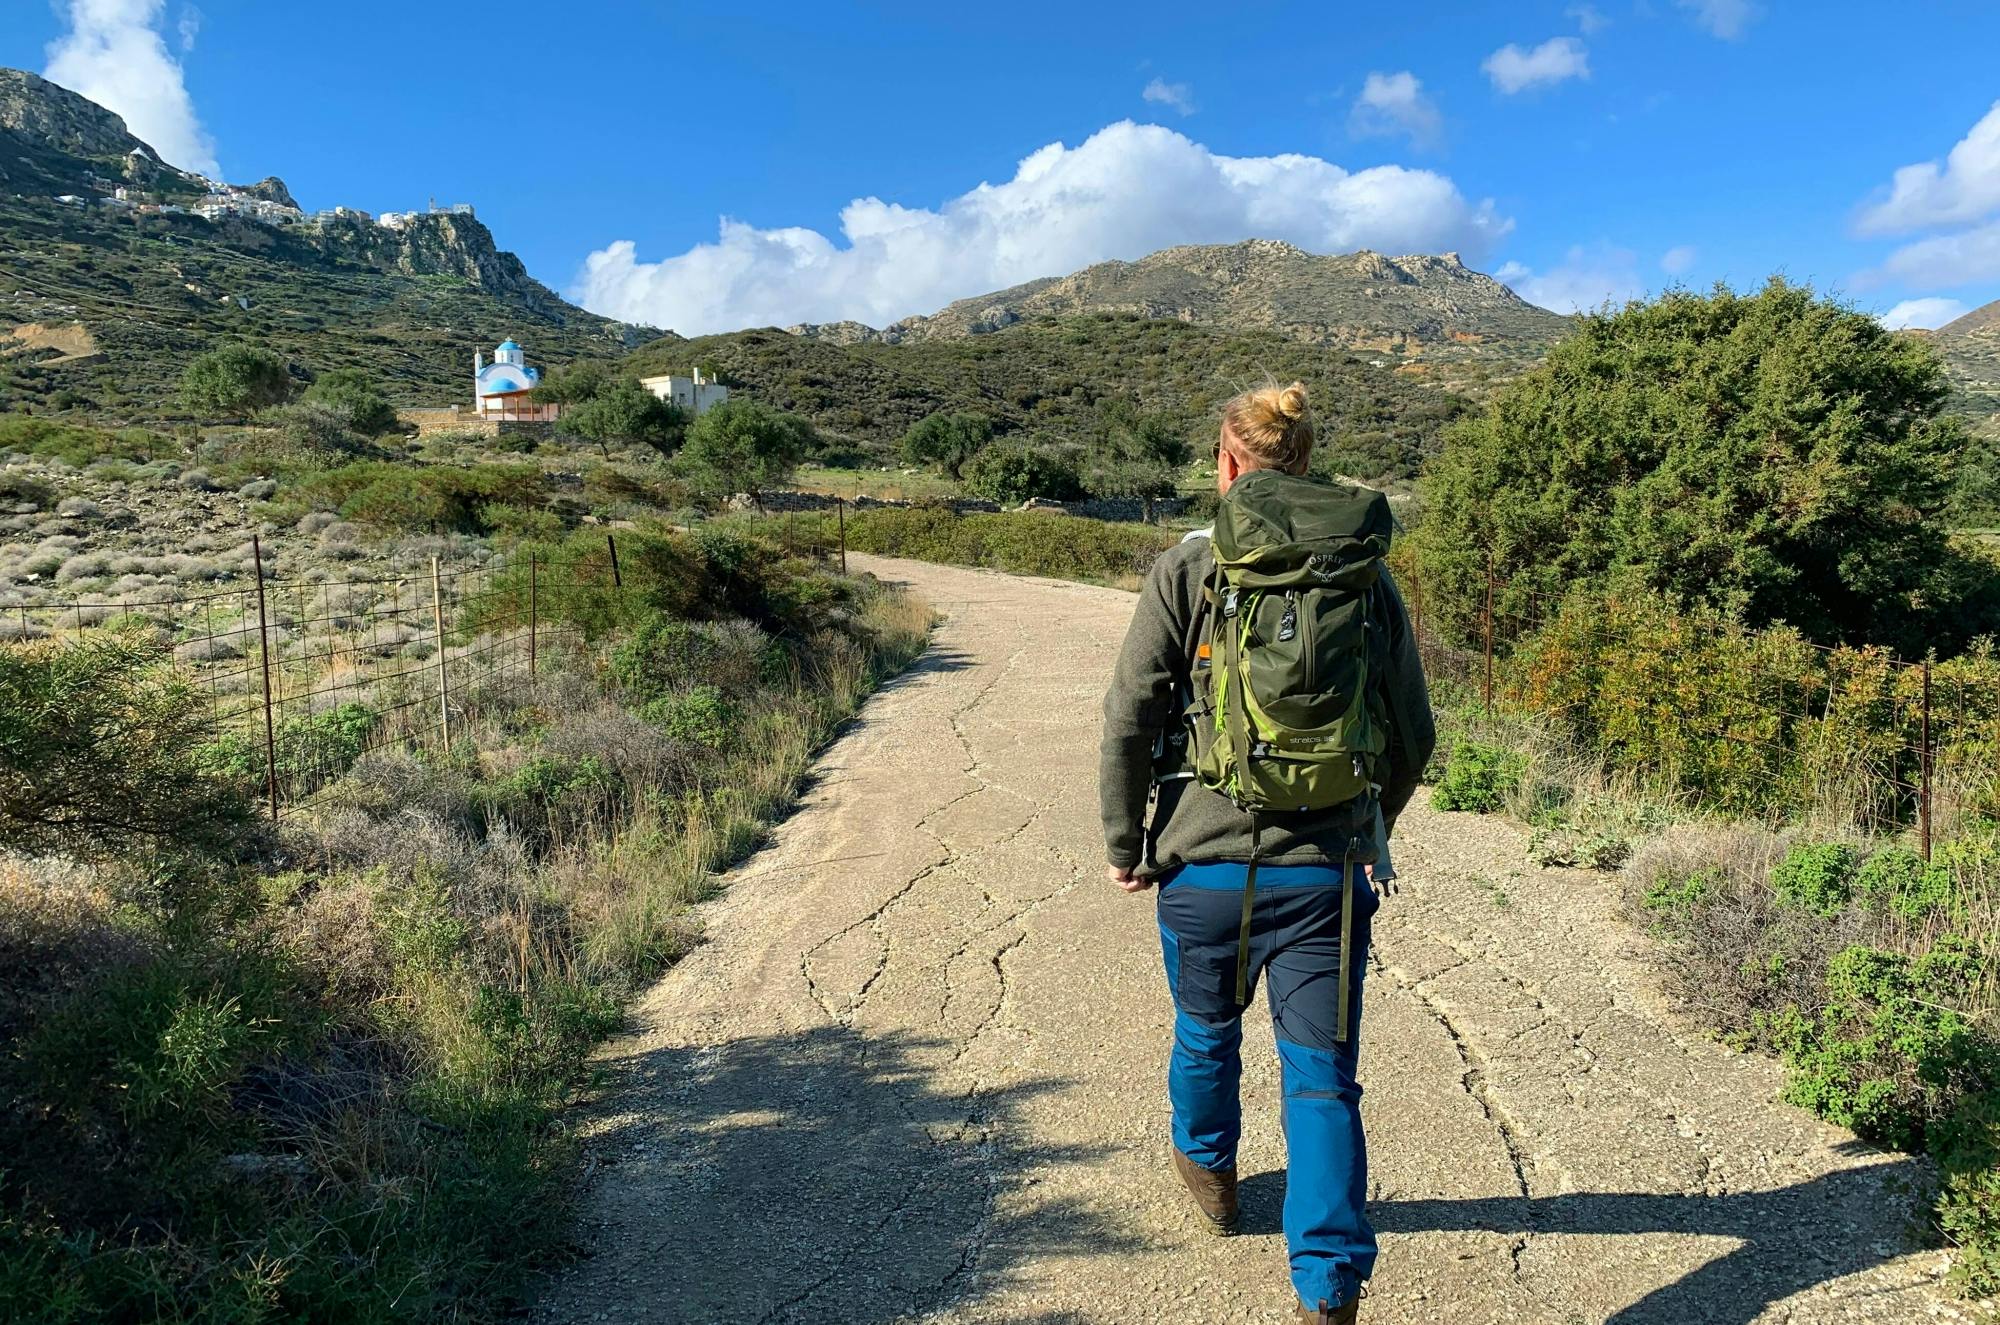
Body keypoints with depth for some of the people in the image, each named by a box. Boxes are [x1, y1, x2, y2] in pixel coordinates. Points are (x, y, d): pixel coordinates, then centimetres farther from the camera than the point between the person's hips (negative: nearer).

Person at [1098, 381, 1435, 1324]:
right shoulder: (1365, 576, 1)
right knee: (1322, 1079, 9)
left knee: (1206, 1031, 25)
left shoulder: (1186, 569, -8)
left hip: (1208, 864, -1)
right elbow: (1414, 732, 7)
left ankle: (1208, 1168, 50)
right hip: (1327, 871, 1)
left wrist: (1123, 843, 1)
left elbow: (1128, 720, -11)